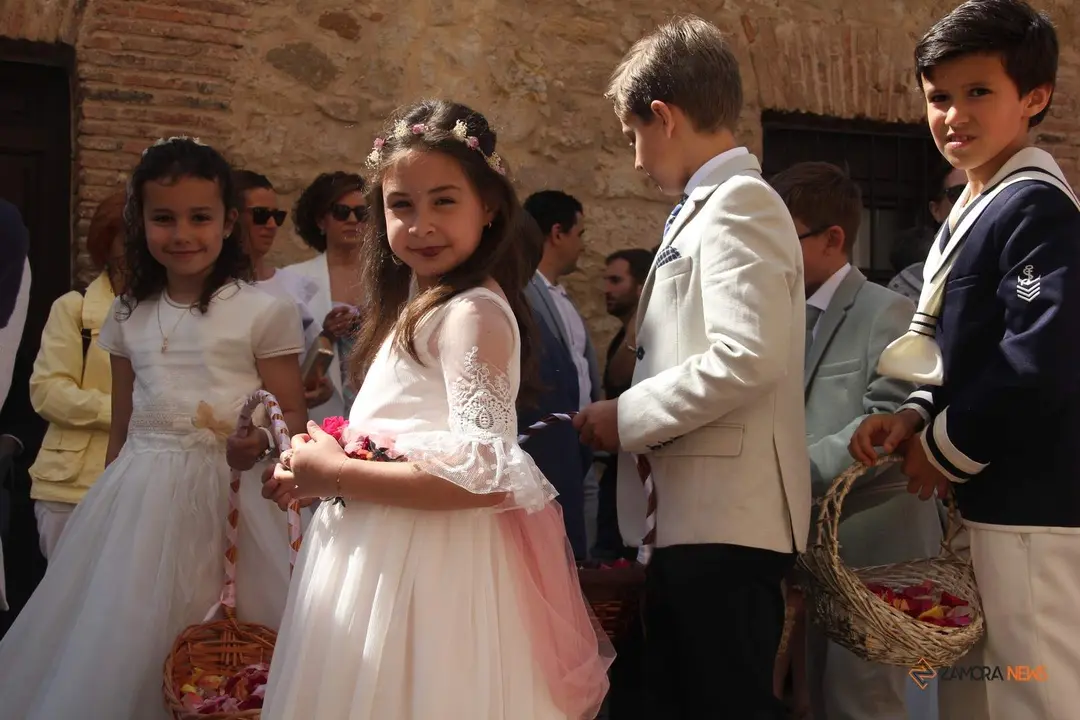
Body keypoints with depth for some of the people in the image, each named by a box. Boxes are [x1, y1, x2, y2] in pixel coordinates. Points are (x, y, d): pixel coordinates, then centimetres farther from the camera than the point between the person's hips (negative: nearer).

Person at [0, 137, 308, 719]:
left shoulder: (264, 312, -5)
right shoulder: (129, 315, 10)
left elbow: (292, 413, -3)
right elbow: (121, 426, 15)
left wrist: (259, 441, -23)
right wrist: (111, 499, 15)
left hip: (229, 491, -4)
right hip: (140, 495, 4)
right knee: (125, 645, 8)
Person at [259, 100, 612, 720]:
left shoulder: (474, 312, -15)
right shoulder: (419, 303, 14)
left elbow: (482, 477, -24)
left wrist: (336, 475, -16)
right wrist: (316, 471, 3)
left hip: (433, 567, -9)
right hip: (380, 550, 9)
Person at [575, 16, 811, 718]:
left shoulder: (740, 202, -10)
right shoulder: (708, 209, 19)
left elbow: (747, 357, -22)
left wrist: (627, 417, -13)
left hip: (726, 525, -10)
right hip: (692, 520, 10)